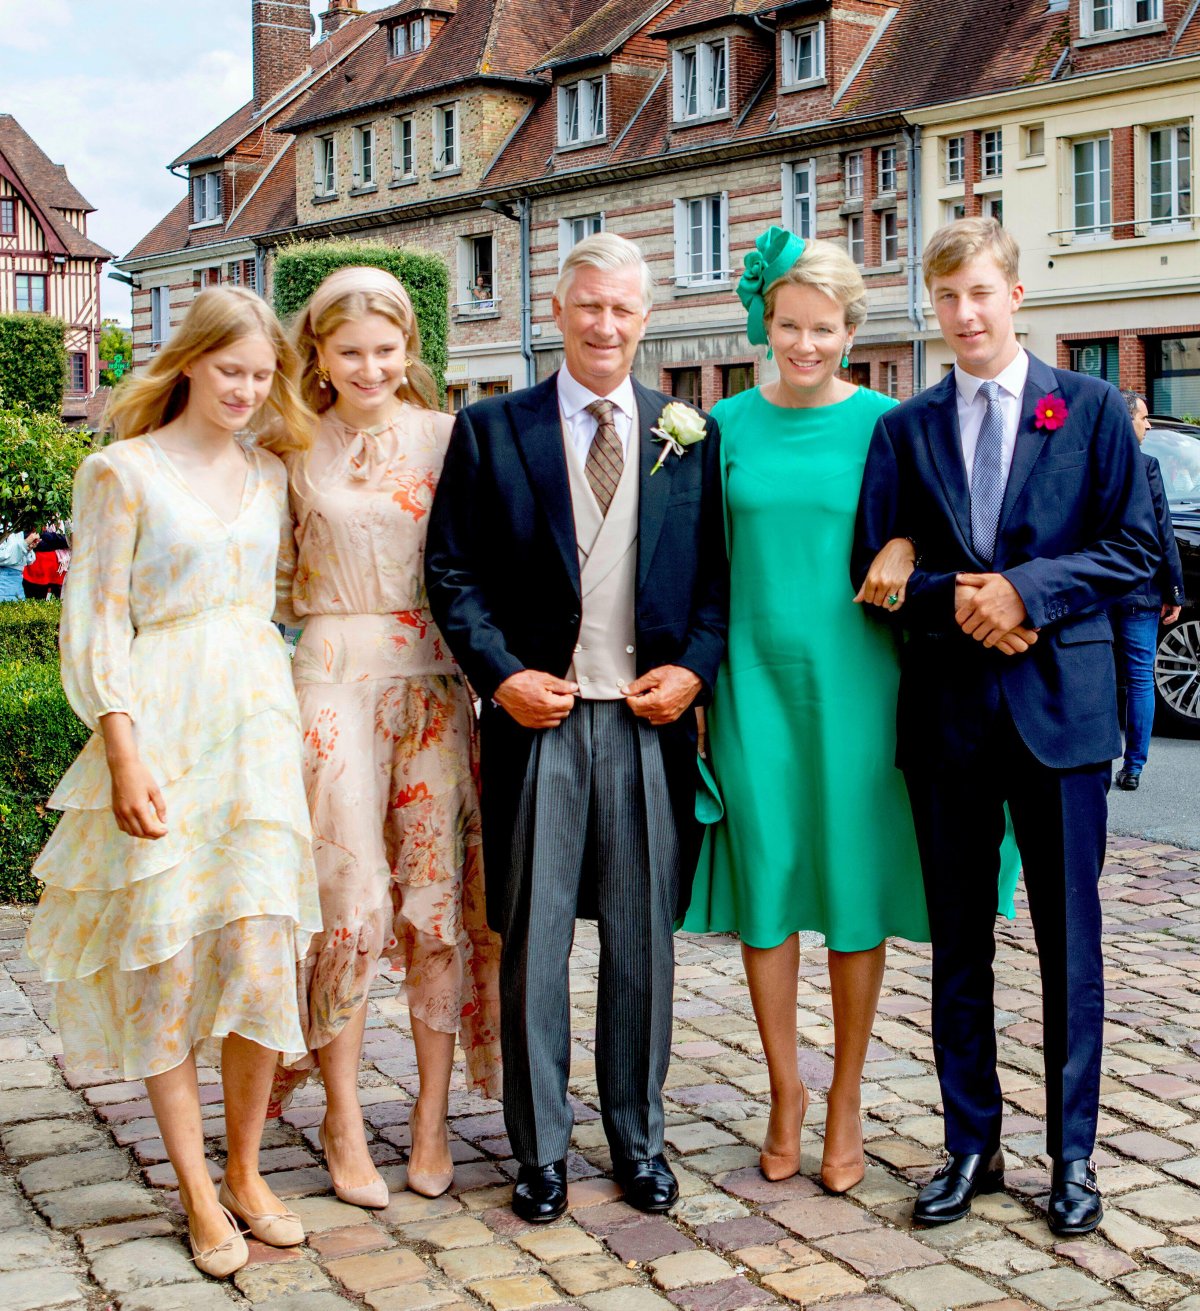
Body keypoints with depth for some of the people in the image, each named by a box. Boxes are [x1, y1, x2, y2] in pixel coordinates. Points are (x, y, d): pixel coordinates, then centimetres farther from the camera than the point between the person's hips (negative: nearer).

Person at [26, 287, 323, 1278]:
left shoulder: (271, 477, 13)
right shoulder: (122, 471, -1)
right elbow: (97, 618, -5)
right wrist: (123, 752, -14)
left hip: (257, 719, 4)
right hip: (160, 728, -4)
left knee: (260, 948, -1)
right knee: (165, 954, 0)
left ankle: (245, 1171, 15)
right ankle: (197, 1190, 10)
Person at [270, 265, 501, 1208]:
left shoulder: (447, 437, 5)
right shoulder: (294, 448, 6)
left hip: (434, 678, 1)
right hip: (331, 679, -1)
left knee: (439, 896, 2)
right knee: (349, 899, -2)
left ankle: (432, 1120, 15)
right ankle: (345, 1122, 13)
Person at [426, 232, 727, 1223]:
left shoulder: (691, 435, 9)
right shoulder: (491, 430, 5)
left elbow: (720, 571, 9)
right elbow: (452, 569, 2)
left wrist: (696, 667, -6)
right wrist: (501, 674, -9)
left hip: (650, 720, 1)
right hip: (537, 715, -1)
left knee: (644, 940, 10)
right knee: (533, 938, 4)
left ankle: (639, 1137, 25)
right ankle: (541, 1149, 18)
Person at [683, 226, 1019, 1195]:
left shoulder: (883, 420, 1)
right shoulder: (730, 423, 6)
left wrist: (904, 546, -14)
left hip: (852, 675, -1)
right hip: (755, 674, 2)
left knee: (856, 884, 3)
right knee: (766, 880, 4)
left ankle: (846, 1098, 19)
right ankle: (785, 1091, 21)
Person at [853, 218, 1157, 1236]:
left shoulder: (1093, 409, 4)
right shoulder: (904, 429, 10)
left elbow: (1134, 547, -1)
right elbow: (874, 565, 6)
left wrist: (1025, 591, -13)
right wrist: (956, 600, -12)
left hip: (1061, 699, -2)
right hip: (948, 706, 2)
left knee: (1069, 940, 4)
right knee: (958, 941, 9)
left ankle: (1073, 1154, 17)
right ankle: (972, 1144, 21)